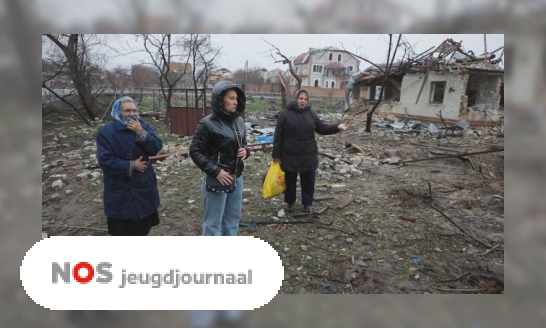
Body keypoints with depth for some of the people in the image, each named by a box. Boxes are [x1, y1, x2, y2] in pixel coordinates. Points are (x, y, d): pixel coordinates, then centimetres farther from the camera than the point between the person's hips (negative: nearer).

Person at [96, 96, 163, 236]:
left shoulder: (144, 127, 1)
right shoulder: (106, 132, -10)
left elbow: (156, 148, -12)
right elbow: (104, 160, -17)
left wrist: (141, 133, -24)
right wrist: (131, 165, -17)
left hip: (144, 187, 4)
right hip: (120, 190, -4)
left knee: (143, 225, 19)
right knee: (121, 229, 4)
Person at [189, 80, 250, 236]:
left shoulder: (239, 121, 4)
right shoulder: (208, 123, -14)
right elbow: (195, 151, -11)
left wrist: (245, 151, -5)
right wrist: (215, 171, -19)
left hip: (237, 178, 7)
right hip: (216, 179, -6)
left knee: (232, 219, 19)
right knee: (213, 223, 6)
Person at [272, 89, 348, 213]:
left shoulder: (311, 113, 3)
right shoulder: (285, 114, -7)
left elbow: (322, 128, 9)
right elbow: (278, 135, -7)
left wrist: (337, 127, -6)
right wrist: (276, 154, -8)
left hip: (308, 155, 3)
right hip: (290, 155, -3)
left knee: (308, 182, 11)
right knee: (290, 181, 13)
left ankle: (307, 203, 29)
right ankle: (290, 202, 33)